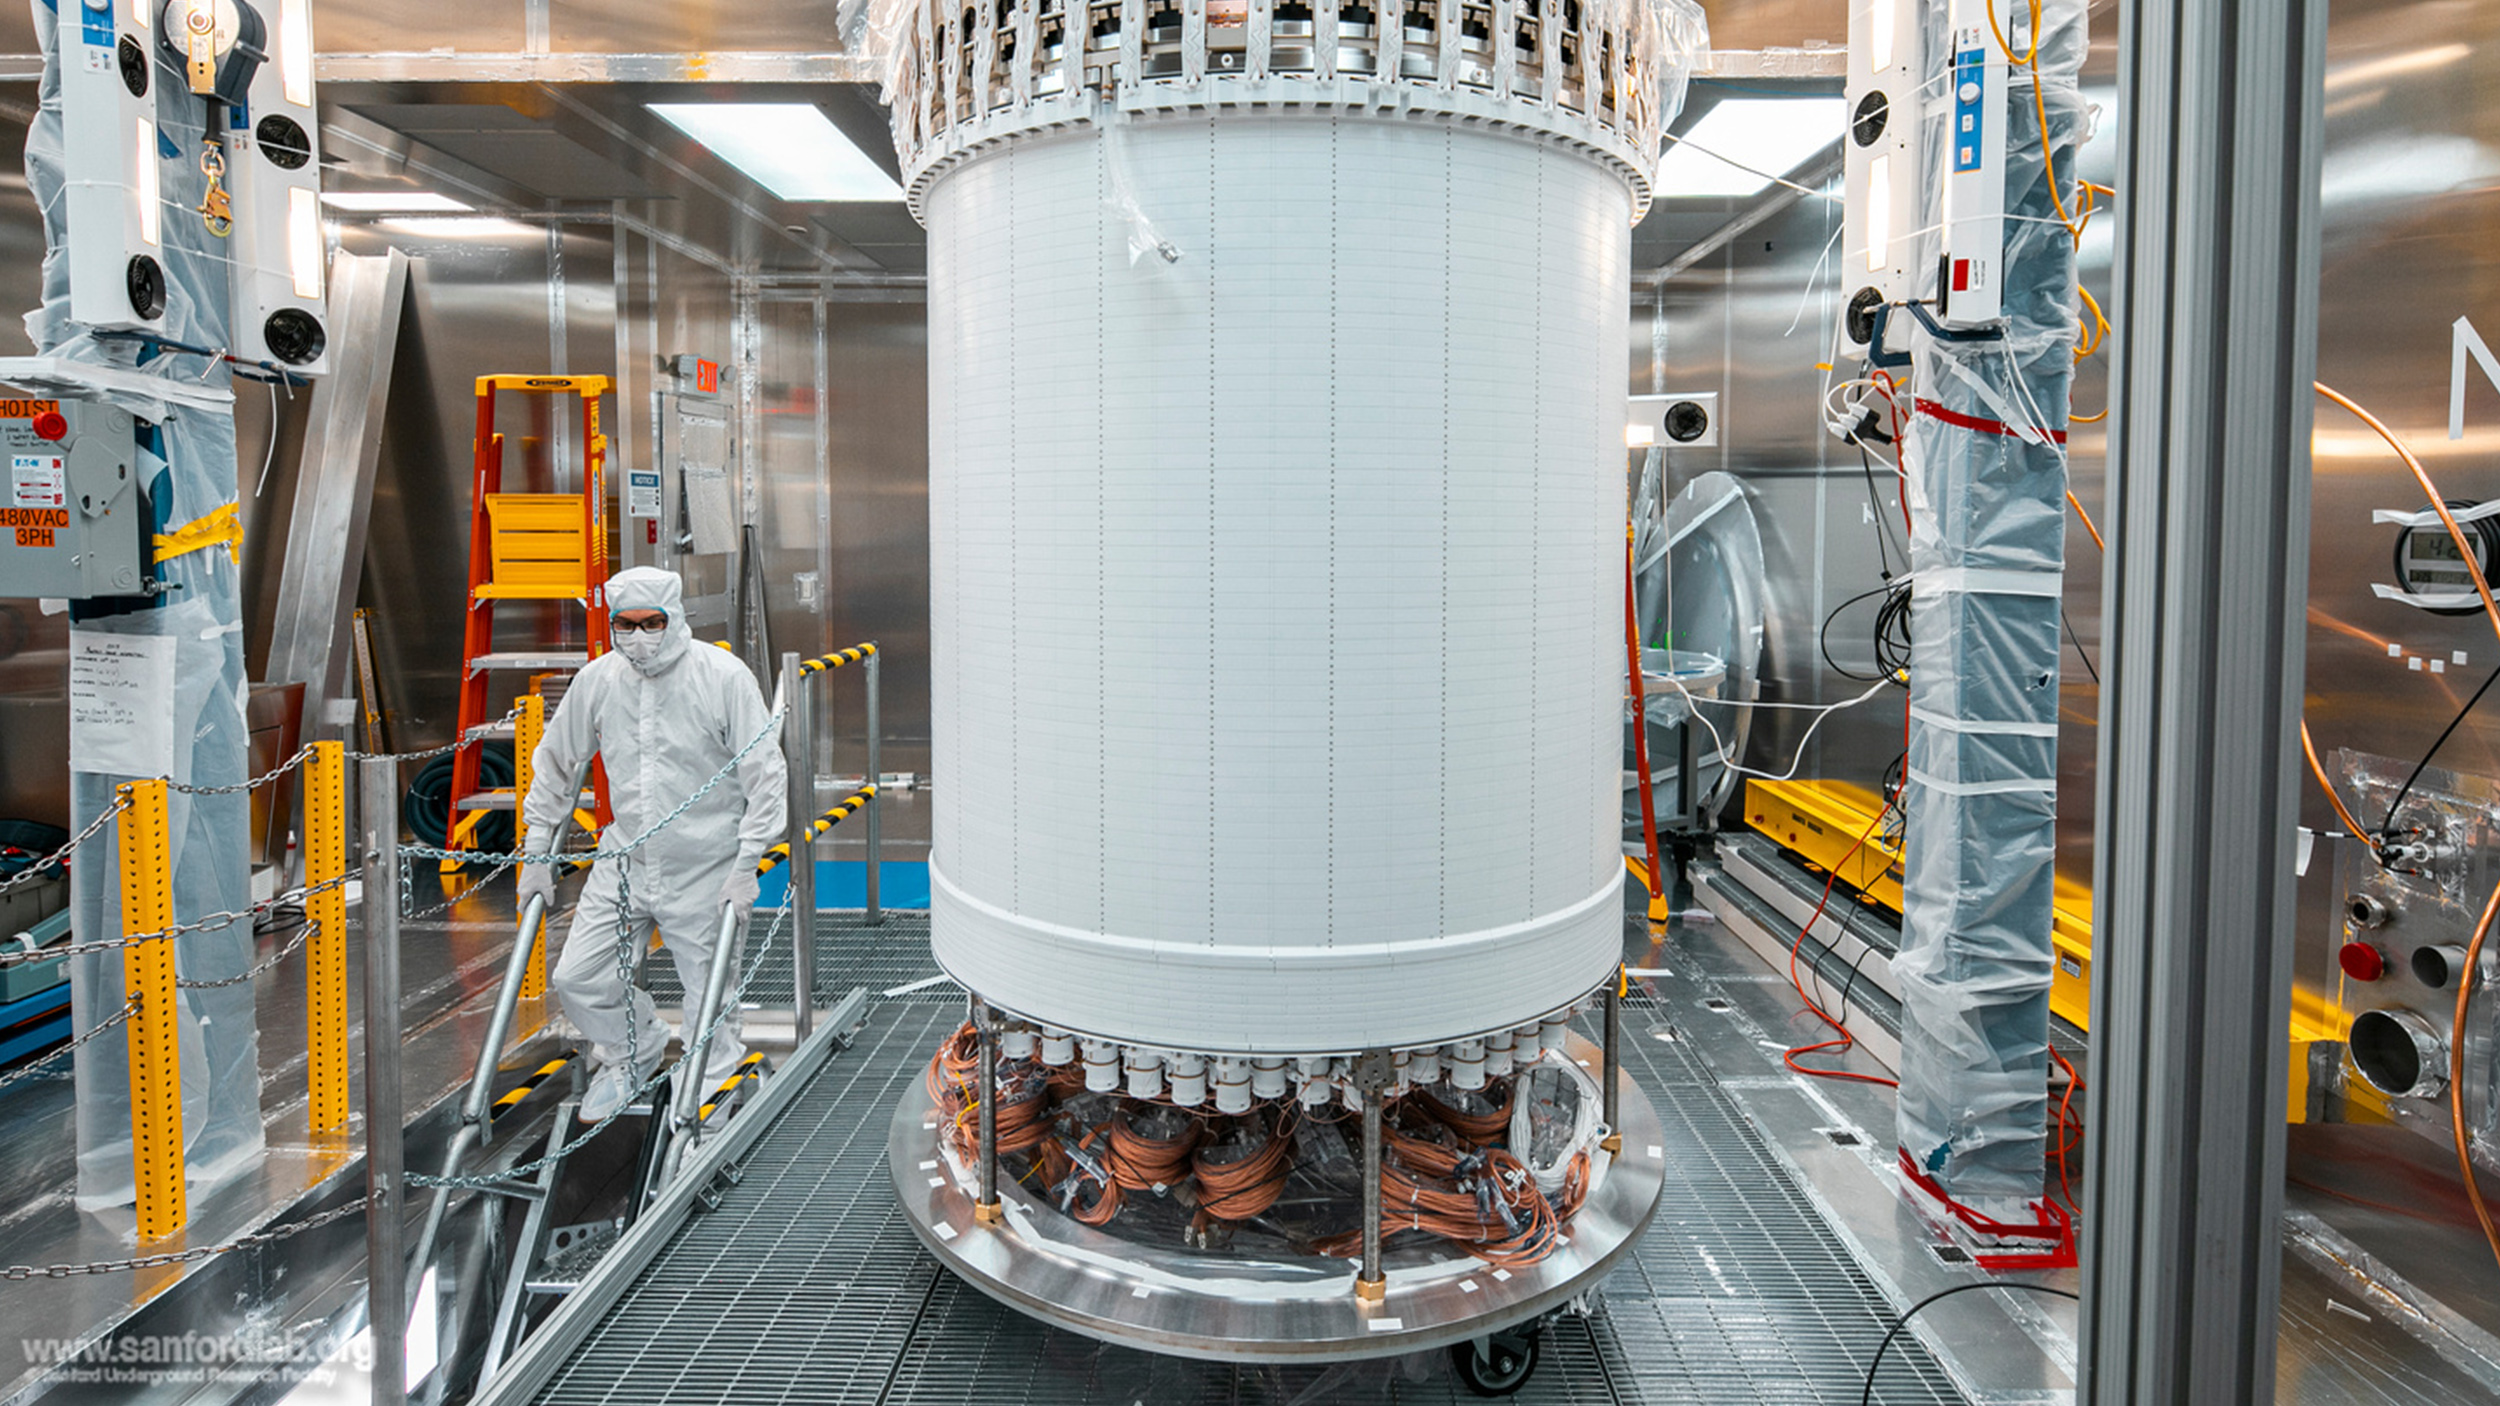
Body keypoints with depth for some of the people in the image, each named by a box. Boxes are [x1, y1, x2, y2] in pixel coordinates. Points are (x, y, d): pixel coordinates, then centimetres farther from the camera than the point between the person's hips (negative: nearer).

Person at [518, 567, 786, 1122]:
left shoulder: (723, 676, -13)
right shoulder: (597, 680, -1)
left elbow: (767, 775, -11)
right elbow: (556, 765, 13)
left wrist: (747, 864, -15)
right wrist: (537, 852, 13)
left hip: (707, 867, -4)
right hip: (624, 862, 4)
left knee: (710, 998, 3)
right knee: (577, 978, 4)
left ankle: (712, 1085, 30)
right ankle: (633, 1052, 33)